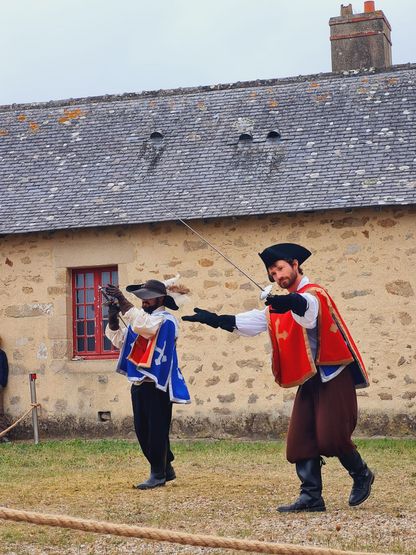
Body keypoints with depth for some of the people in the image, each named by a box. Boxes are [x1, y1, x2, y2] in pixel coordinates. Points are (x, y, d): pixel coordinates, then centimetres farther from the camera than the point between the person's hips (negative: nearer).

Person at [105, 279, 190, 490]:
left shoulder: (166, 320, -9)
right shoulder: (138, 318, 15)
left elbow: (146, 326, -28)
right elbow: (120, 341, 10)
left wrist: (122, 302, -31)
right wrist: (113, 318, -6)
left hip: (157, 385, -8)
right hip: (138, 384, 8)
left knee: (157, 431, -5)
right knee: (142, 431, 11)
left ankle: (158, 474, 2)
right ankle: (165, 469, 23)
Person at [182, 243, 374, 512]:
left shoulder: (314, 293, -12)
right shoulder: (282, 302, 16)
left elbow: (307, 307, -36)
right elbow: (255, 320, 12)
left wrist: (291, 304, -60)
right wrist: (216, 319, 1)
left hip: (335, 376, -8)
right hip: (310, 379, 8)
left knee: (332, 437, -13)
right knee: (301, 439, 0)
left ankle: (362, 475, 13)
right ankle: (311, 496, 3)